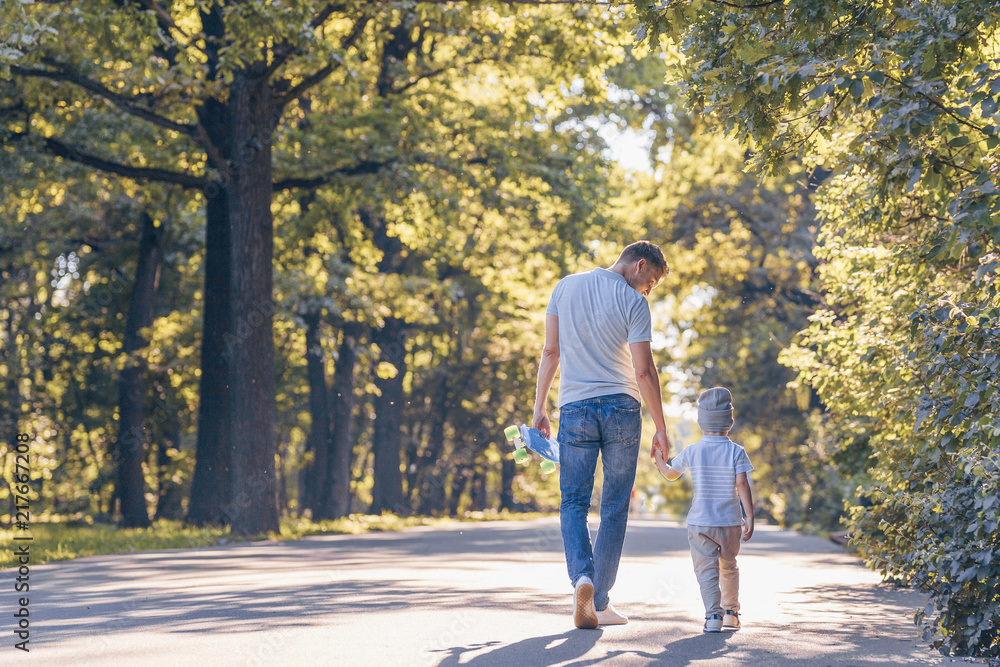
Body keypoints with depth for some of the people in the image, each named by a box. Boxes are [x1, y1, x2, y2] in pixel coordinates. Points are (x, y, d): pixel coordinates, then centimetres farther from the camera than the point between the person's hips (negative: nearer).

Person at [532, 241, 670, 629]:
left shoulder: (566, 287, 8)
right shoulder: (634, 303, -4)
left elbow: (550, 352, 8)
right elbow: (644, 371, -8)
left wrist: (540, 407, 13)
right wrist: (660, 429, -3)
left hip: (575, 408, 2)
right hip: (621, 408, -2)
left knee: (573, 503, 7)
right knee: (615, 507, 7)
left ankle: (581, 577, -19)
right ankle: (600, 603, 7)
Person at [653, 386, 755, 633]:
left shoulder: (691, 452, -1)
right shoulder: (736, 452, -6)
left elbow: (671, 474, 14)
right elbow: (742, 484, -12)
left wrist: (658, 459, 34)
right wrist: (750, 517, -8)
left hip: (699, 523, -1)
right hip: (729, 522, 1)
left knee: (707, 570, -3)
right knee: (728, 568, 20)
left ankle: (713, 615, -18)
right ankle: (731, 612, 25)